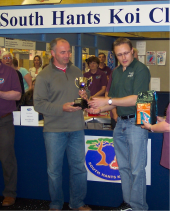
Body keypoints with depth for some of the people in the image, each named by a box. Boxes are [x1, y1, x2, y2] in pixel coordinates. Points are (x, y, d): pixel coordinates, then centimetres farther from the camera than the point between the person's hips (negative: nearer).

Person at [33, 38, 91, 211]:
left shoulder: (77, 72, 10)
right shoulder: (44, 76, -5)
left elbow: (85, 93, 22)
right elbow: (39, 104, -11)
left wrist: (85, 96, -2)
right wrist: (62, 108, -20)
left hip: (76, 128, 4)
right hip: (54, 130, -4)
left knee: (79, 167, 10)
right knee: (54, 169, 7)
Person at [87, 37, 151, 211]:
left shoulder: (140, 69, -10)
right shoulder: (116, 73, 14)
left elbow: (137, 98, -19)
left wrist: (107, 101, -20)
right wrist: (100, 109, 2)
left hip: (136, 123, -8)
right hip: (120, 123, 8)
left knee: (136, 169, -4)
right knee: (124, 167, 13)